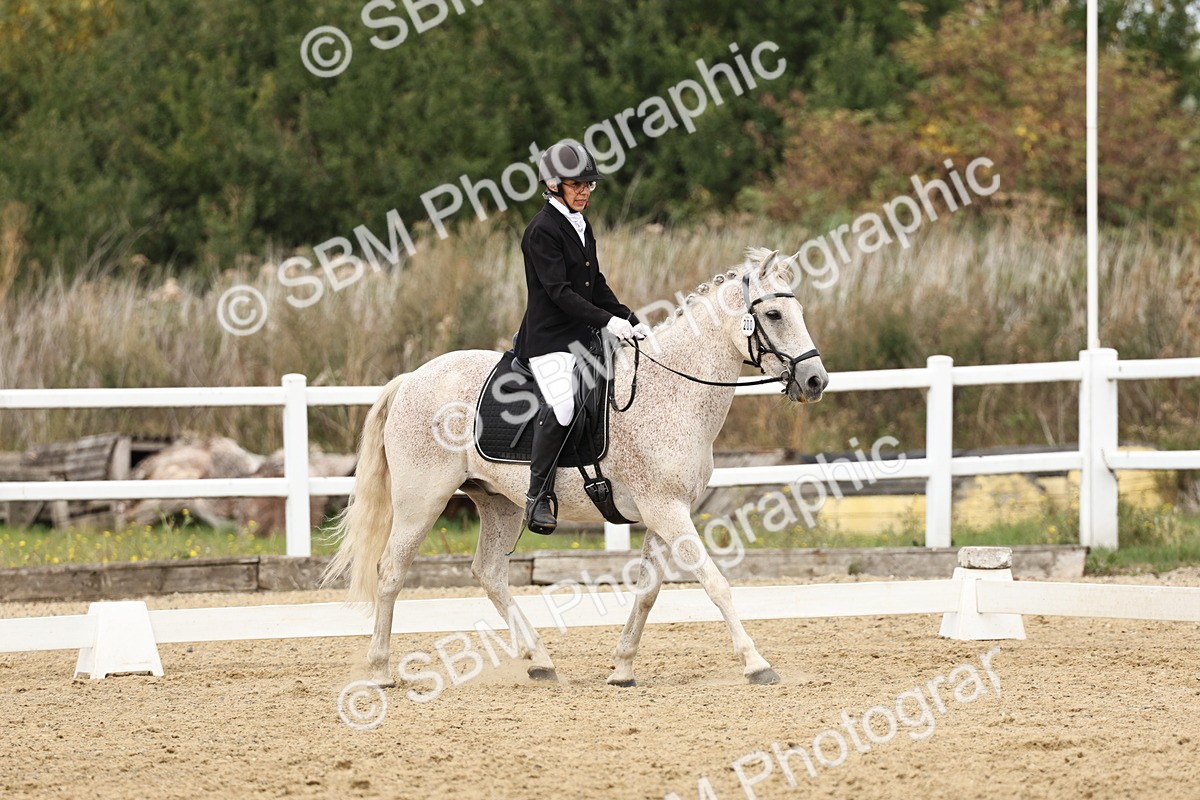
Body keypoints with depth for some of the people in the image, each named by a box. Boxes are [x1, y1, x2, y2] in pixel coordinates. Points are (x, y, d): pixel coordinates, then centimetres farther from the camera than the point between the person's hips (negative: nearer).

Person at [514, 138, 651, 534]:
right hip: (548, 339, -9)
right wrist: (607, 321, -24)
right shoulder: (542, 231, -12)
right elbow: (559, 292, -19)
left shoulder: (581, 227, 15)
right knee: (561, 405, -29)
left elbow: (596, 285, 19)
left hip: (583, 335, 9)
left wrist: (630, 320, 7)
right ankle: (539, 495, -20)